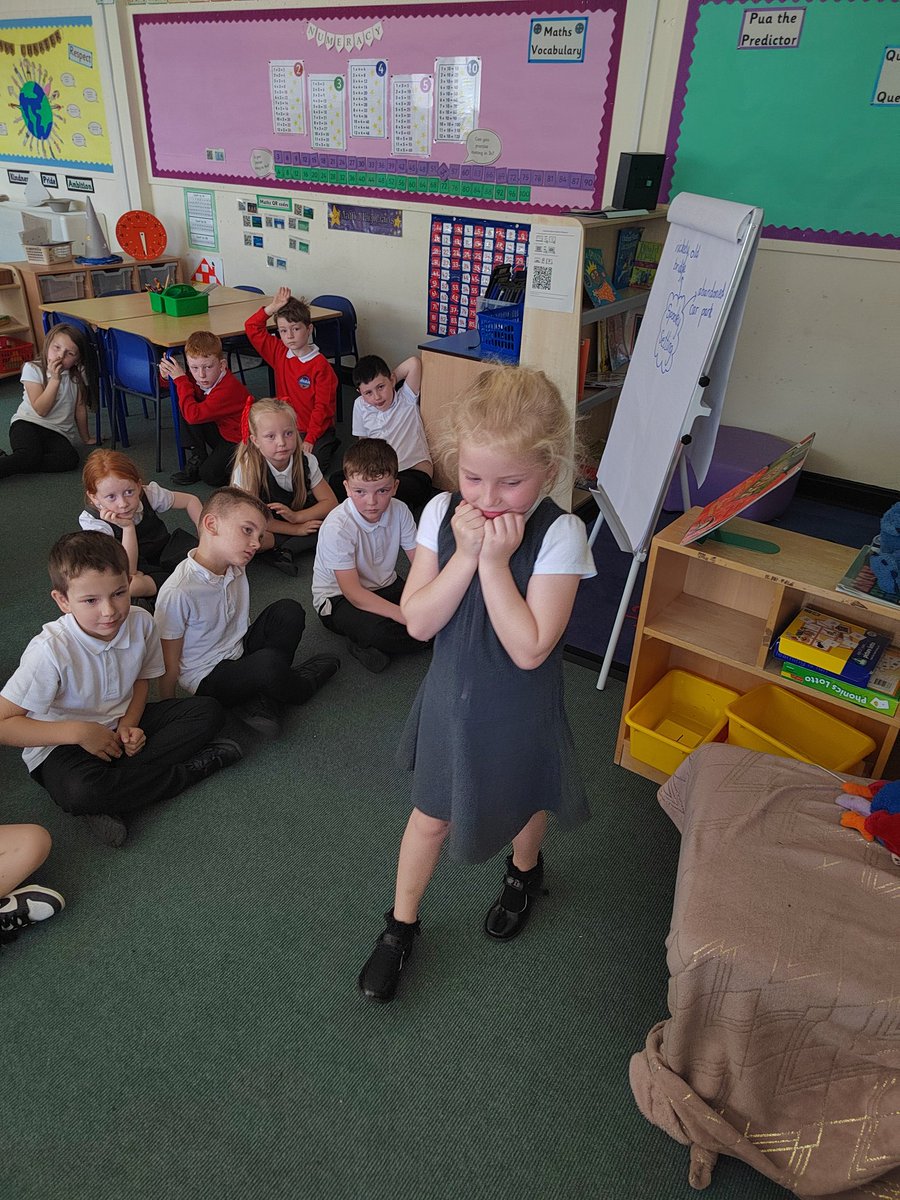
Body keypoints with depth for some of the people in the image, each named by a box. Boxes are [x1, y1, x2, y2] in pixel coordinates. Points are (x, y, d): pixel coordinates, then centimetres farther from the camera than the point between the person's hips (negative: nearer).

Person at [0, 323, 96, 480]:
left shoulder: (78, 374, 1)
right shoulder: (32, 369, -5)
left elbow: (80, 408, 10)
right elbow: (41, 410, -15)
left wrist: (86, 438, 16)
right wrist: (55, 379, -19)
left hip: (58, 433, 4)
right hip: (28, 423, -3)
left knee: (70, 459, -31)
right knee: (30, 455, -38)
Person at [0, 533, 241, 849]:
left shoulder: (140, 623, -13)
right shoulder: (50, 650, -26)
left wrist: (129, 724, -11)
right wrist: (78, 732, -27)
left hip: (121, 724, 5)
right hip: (62, 744, -5)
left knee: (208, 712, -11)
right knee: (81, 791, -39)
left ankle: (112, 802, -17)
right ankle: (193, 766, -15)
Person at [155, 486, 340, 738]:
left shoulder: (236, 568, -5)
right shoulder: (177, 592, -26)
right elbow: (169, 668, -16)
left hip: (240, 651, 8)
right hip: (208, 679, -8)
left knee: (289, 611, -9)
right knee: (267, 663, -35)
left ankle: (262, 703, -13)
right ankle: (304, 681, 3)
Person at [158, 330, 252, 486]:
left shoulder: (228, 389, -32)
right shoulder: (205, 380, -7)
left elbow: (193, 415, -34)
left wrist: (180, 379, -26)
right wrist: (168, 376, -14)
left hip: (242, 441, -8)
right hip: (223, 431, 8)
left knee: (209, 475, -21)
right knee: (184, 407, -6)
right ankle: (198, 458, 4)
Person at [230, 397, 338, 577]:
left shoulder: (307, 462, -15)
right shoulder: (247, 467, -23)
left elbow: (331, 502, -11)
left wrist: (296, 517, -26)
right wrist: (296, 529, -23)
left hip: (302, 519, 3)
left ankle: (286, 550, -20)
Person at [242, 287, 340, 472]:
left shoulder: (320, 365, -14)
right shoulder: (279, 353, 3)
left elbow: (323, 406, -16)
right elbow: (252, 328, 7)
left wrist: (310, 440, -22)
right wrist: (272, 308, -7)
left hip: (316, 430, -5)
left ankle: (328, 446, 10)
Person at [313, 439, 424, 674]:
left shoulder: (399, 511, -9)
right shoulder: (337, 528, -26)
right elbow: (352, 592, -29)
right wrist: (407, 617, -37)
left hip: (384, 587, 7)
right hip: (338, 598, -6)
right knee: (376, 630, -38)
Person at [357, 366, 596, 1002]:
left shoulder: (559, 533, -25)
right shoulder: (442, 513, -14)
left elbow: (529, 650, -29)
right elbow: (418, 622, -16)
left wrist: (496, 561, -33)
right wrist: (465, 555, -27)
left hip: (520, 708, -2)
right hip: (451, 695, 2)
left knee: (525, 804, 25)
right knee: (432, 813, 18)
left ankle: (526, 869, 61)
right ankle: (401, 923, 42)